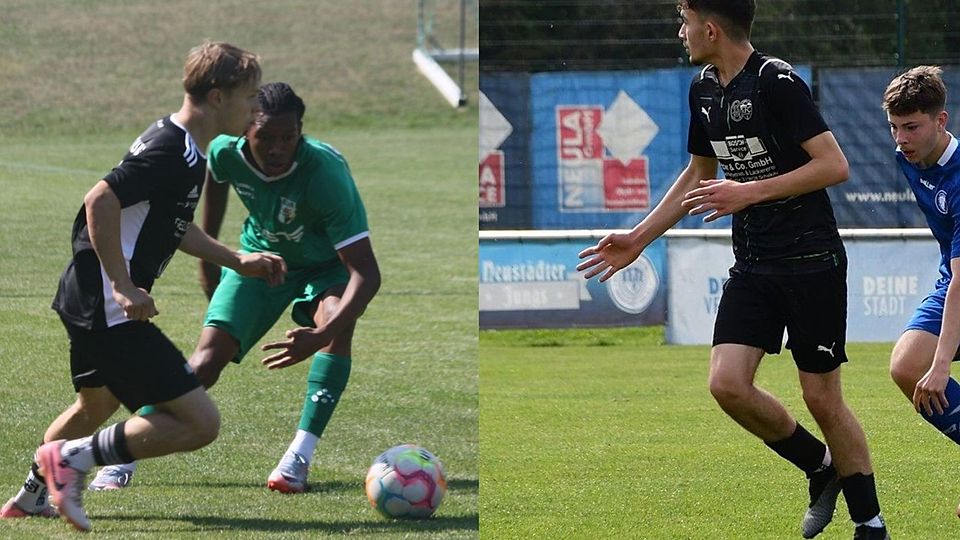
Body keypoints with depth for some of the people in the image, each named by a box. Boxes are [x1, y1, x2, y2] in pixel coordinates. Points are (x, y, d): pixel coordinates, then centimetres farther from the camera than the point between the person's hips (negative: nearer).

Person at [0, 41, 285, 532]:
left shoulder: (181, 146, 12)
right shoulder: (173, 151, -20)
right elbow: (101, 202, -27)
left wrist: (236, 260, 24)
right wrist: (124, 287, -26)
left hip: (86, 301, 11)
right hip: (110, 309, -11)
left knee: (96, 406, 35)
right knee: (200, 422, -12)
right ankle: (74, 456, -8)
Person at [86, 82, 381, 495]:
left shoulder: (325, 173, -38)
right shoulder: (227, 151, -25)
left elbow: (366, 273, -41)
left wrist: (321, 337, -54)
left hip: (326, 263, -3)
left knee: (336, 321, -33)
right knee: (211, 350, -13)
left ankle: (300, 457, -28)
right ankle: (125, 458, -6)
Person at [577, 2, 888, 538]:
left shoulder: (777, 81, -15)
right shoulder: (704, 90, 10)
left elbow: (835, 165, -19)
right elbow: (698, 174, 24)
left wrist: (750, 193, -22)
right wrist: (637, 240, 21)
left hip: (812, 261, -7)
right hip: (753, 266, 7)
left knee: (822, 395, -3)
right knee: (728, 383, -8)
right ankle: (821, 468, 15)